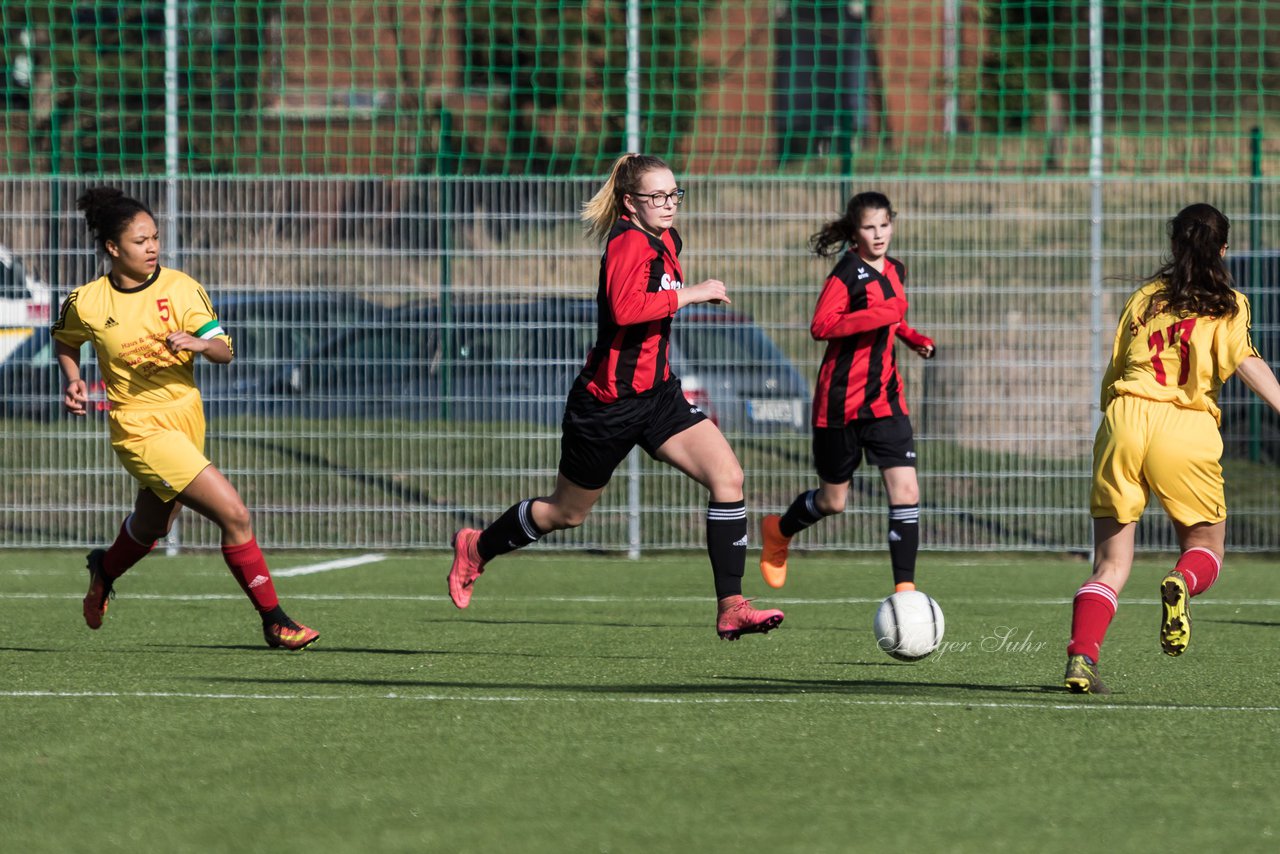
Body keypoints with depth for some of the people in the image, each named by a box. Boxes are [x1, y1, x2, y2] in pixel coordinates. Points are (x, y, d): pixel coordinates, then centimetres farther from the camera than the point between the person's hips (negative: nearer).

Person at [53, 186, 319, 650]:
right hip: (140, 428, -5)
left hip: (186, 418, 5)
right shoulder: (86, 303, -8)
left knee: (152, 526, 26)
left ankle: (104, 569, 59)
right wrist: (74, 382, -3)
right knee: (234, 514, -17)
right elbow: (64, 341, 14)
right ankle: (274, 621, -7)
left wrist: (199, 343, -29)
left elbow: (224, 351, -8)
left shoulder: (180, 288, -5)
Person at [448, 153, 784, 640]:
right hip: (608, 400, -8)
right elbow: (625, 308, -39)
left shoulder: (664, 241, 7)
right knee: (567, 513, 11)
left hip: (655, 394, 8)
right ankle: (476, 549, 39)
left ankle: (730, 608, -13)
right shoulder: (630, 243, -21)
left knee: (727, 476, -12)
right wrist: (691, 293, -31)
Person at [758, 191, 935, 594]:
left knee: (905, 491, -10)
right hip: (843, 398, -6)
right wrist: (877, 317, -31)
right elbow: (821, 326, -25)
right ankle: (778, 532, 40)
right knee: (832, 501, 9)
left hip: (885, 397, 6)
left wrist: (915, 338, 11)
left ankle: (905, 588, -8)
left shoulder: (894, 271, 10)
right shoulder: (848, 273, -13)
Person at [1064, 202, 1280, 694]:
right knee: (1206, 546, 16)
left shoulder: (1145, 297, 20)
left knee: (1111, 565, 8)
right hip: (1186, 431, -3)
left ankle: (1081, 657, -13)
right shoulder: (1226, 304, 10)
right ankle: (1183, 583, -20)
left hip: (1125, 415, 3)